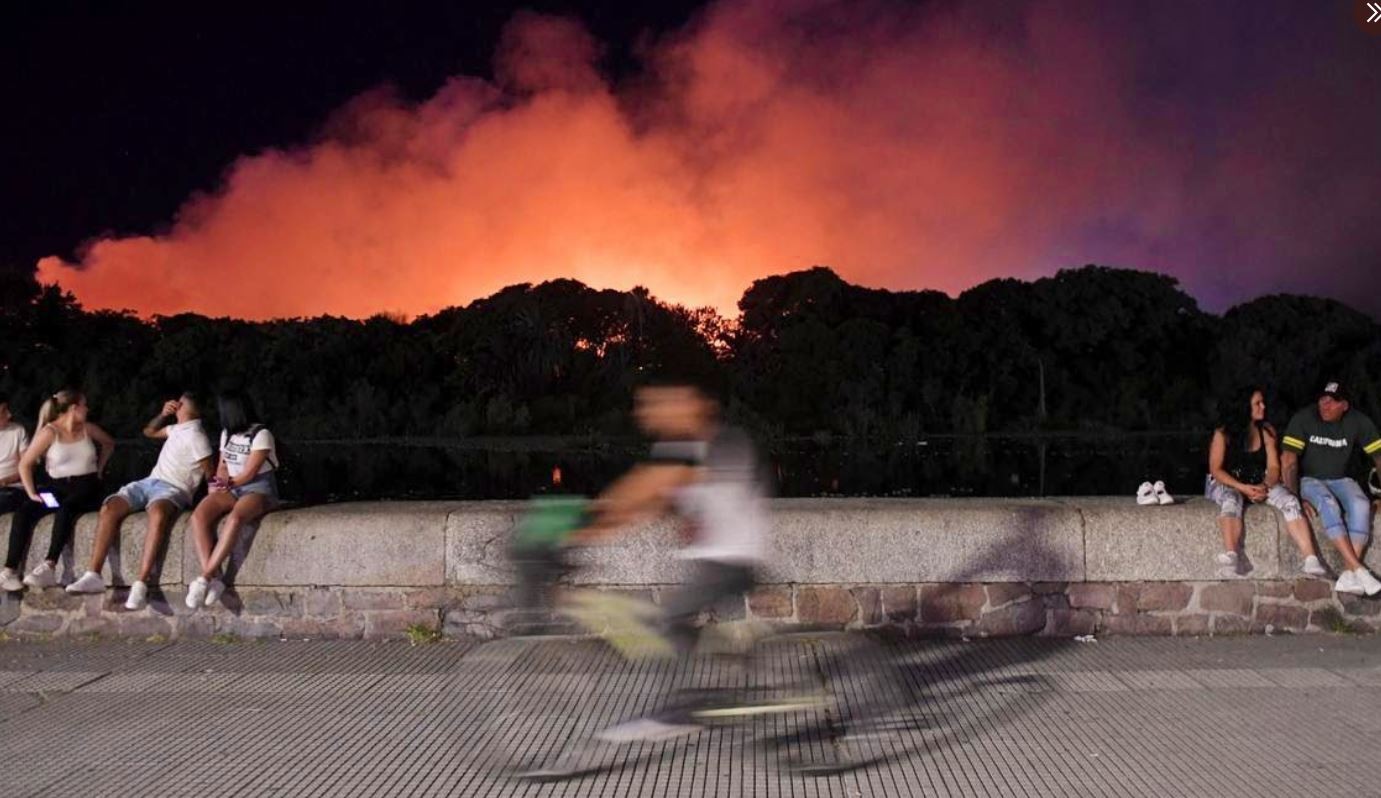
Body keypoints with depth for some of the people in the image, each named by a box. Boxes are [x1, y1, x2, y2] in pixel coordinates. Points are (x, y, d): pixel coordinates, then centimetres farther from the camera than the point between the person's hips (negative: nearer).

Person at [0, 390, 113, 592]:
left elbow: (109, 444, 27)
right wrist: (31, 492, -11)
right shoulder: (50, 432, -4)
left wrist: (99, 469, 17)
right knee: (23, 513, -26)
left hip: (86, 486, 0)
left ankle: (49, 567, -41)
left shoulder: (88, 429, 7)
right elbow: (25, 464, -4)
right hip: (57, 486, 0)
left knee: (65, 509, -34)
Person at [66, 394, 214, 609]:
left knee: (158, 513, -42)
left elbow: (210, 474, -4)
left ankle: (141, 584, -47)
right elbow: (149, 431, 37)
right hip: (149, 481, 8)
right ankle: (93, 575, -24)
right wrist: (163, 414, 22)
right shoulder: (176, 429, 24)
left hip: (173, 489, -8)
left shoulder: (196, 435, -2)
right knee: (109, 507, -19)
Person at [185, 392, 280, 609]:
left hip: (259, 489, -6)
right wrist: (219, 484, -2)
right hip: (232, 489, 6)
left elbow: (249, 474, -11)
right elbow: (222, 467, 18)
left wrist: (227, 483, 1)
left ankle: (205, 577, -36)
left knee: (235, 518, -40)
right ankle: (214, 578, -33)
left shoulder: (261, 435, -9)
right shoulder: (226, 434, 15)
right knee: (199, 516, -25)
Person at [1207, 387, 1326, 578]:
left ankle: (1310, 559, -32)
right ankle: (1230, 557, -57)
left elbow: (1273, 467, 0)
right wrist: (1243, 488, -23)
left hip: (1258, 484, 4)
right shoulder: (1223, 433, -8)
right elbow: (1216, 470, -11)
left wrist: (1264, 486, -21)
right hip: (1226, 483, -4)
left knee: (1290, 501, -23)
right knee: (1231, 501, -38)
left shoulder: (1267, 430, 4)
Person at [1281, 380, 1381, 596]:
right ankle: (1358, 569, -41)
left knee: (1361, 505, -30)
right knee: (1327, 503, -35)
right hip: (1309, 480, -2)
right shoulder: (1303, 419, -16)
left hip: (1341, 480, 3)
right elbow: (1288, 460, -19)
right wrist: (1294, 498, -24)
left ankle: (1349, 574, -35)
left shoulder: (1358, 422, -8)